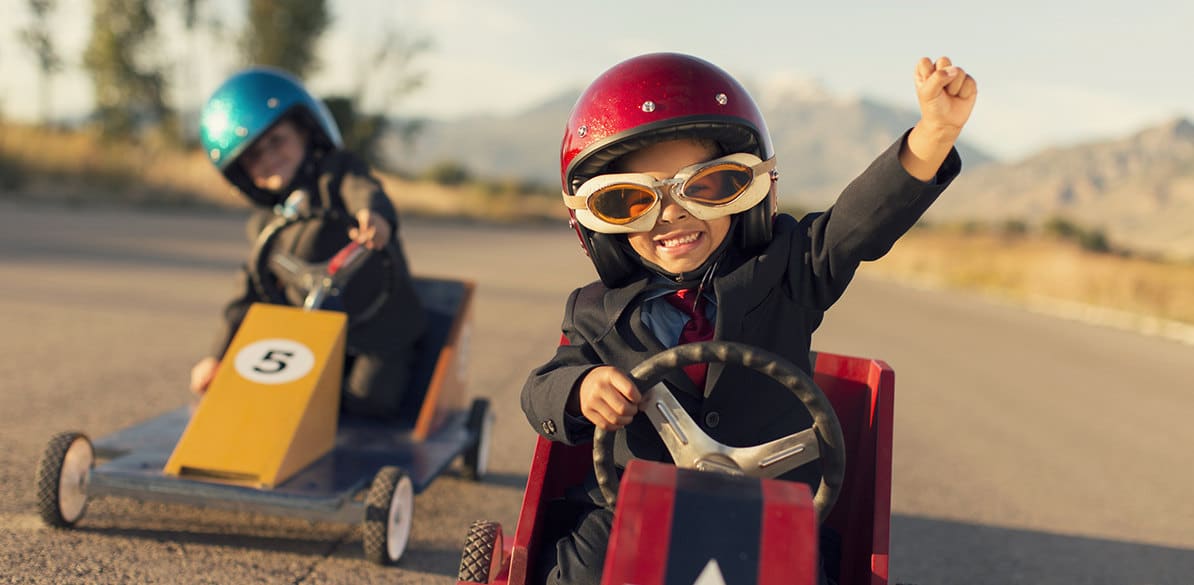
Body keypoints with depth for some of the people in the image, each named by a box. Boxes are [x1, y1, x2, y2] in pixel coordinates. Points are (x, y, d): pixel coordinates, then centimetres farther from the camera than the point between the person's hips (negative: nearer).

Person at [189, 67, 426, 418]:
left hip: (379, 332, -6)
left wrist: (375, 215, -53)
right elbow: (253, 294, 19)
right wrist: (219, 354, 14)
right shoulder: (267, 225, 14)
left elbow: (365, 192, -27)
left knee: (368, 402, -24)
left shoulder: (336, 171, -3)